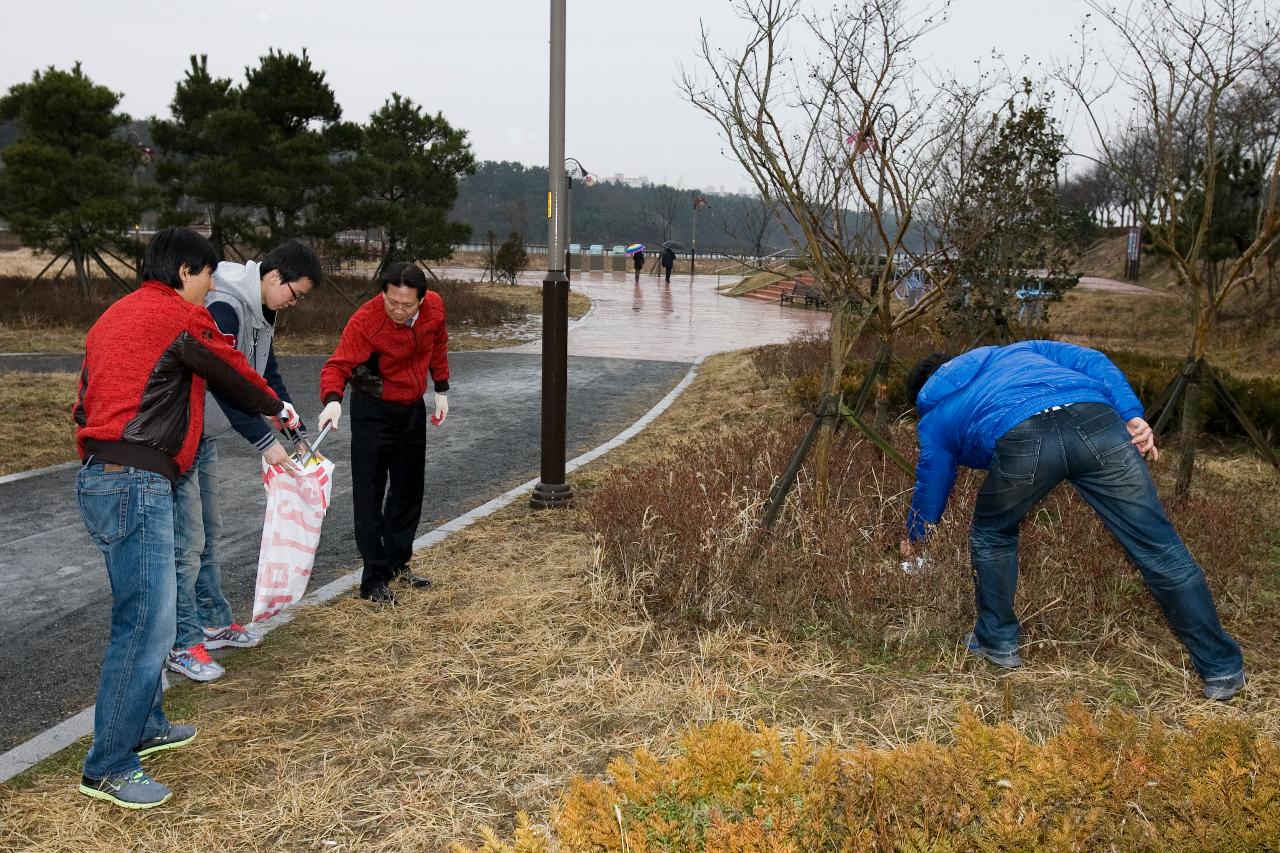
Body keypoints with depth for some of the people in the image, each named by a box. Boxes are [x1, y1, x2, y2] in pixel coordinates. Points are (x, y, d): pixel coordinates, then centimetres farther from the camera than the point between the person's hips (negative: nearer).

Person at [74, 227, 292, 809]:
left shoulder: (115, 315, 20)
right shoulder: (182, 316, -7)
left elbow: (87, 397, 22)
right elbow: (234, 375, 4)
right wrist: (277, 408, 23)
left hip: (98, 477, 10)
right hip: (136, 484, -10)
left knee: (143, 614, 20)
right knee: (146, 623, -6)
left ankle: (144, 727, 31)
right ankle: (108, 768, 1)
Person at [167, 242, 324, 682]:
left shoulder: (259, 312, 7)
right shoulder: (223, 306, -24)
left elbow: (267, 377, 13)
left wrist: (299, 433, 9)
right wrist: (265, 442, -26)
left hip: (205, 435, 10)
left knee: (209, 533, 18)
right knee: (187, 542, -5)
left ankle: (215, 621, 30)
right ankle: (182, 645, 5)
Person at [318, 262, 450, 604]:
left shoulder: (435, 307, -11)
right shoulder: (365, 321, -27)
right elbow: (338, 365, -33)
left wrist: (441, 389, 10)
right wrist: (332, 400, -52)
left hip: (413, 409, 6)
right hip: (373, 412, -6)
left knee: (408, 491, 15)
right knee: (370, 496, -5)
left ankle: (397, 564, 31)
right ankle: (374, 579, 4)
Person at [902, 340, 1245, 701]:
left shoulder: (935, 417, 36)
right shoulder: (1018, 350, 43)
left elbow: (931, 488, 46)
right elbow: (1092, 361, 27)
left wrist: (914, 538, 64)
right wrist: (1132, 416, 17)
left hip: (1021, 439, -2)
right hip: (1096, 418, 2)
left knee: (991, 535, 28)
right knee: (1160, 548, 11)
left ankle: (998, 641, 37)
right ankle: (1223, 670, 19)